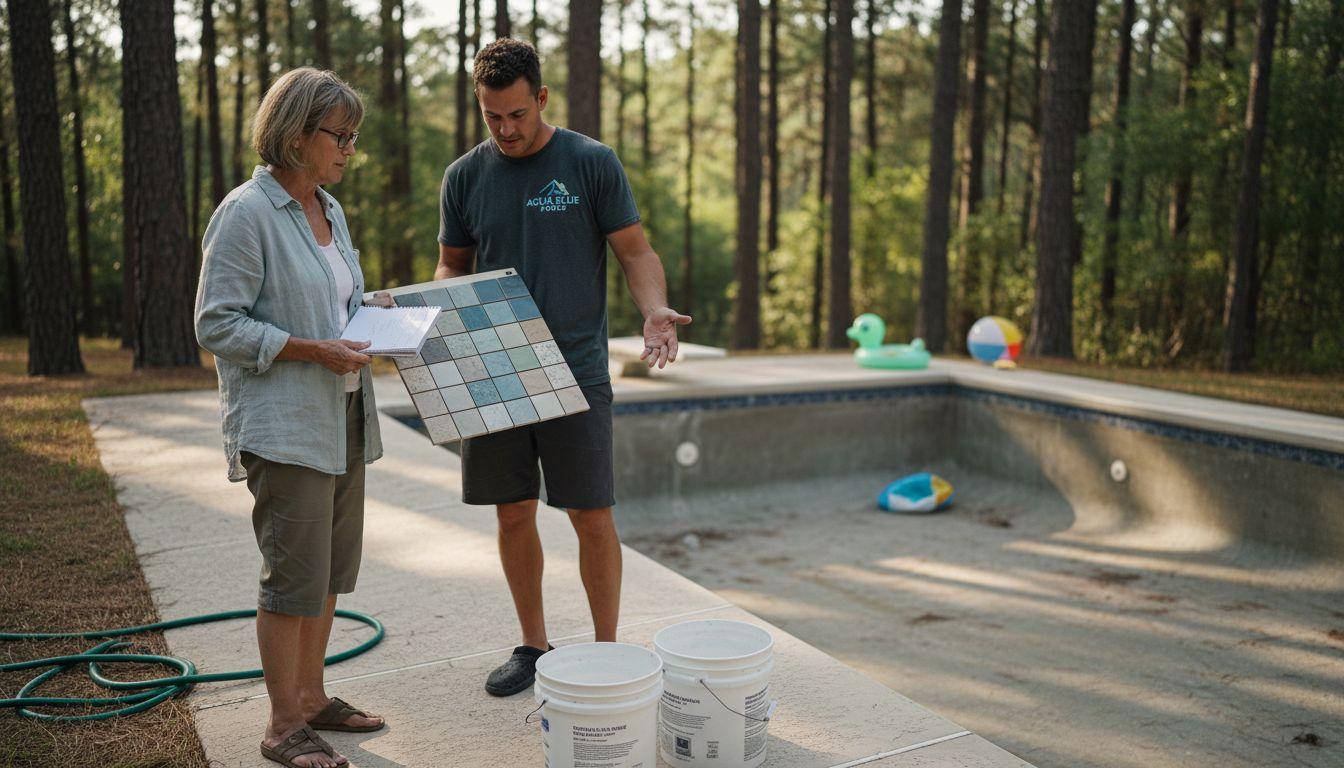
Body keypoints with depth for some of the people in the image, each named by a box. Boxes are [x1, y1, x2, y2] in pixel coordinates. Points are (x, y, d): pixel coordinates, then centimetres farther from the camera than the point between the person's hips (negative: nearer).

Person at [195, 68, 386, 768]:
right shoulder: (246, 213, -13)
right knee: (294, 574, -3)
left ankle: (311, 697, 29)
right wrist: (313, 350, -20)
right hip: (284, 426, -9)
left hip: (341, 419, 9)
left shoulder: (328, 209, 14)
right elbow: (216, 323, -15)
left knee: (329, 570, 15)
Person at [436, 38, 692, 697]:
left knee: (592, 517, -1)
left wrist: (654, 311, -20)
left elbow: (635, 252, -1)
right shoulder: (464, 176, 8)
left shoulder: (592, 163, -1)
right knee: (513, 514, 10)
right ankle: (532, 647, 27)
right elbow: (452, 266, 15)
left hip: (576, 370, -3)